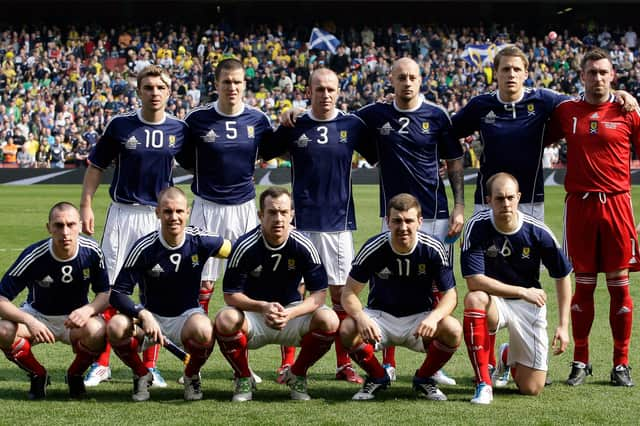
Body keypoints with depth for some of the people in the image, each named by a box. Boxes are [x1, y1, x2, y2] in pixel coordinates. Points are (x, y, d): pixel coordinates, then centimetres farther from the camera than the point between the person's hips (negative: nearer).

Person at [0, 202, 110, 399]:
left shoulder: (92, 251, -17)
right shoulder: (33, 256, -24)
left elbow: (105, 294, -6)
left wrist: (88, 310, -30)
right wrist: (29, 321, -40)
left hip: (76, 317, 1)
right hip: (37, 316, -1)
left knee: (97, 331, -35)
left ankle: (75, 375, 0)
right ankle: (38, 375, -2)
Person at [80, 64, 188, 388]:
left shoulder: (179, 129, 1)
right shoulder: (120, 125, -2)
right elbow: (96, 166, 5)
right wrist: (86, 206, -3)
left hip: (160, 217, 1)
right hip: (122, 213, -1)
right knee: (110, 288, -1)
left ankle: (150, 365, 12)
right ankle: (101, 364, 7)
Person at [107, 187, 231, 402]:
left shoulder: (200, 241, -11)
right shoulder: (144, 247, -17)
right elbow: (118, 294, -19)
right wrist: (143, 315, -34)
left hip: (187, 315, 0)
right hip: (151, 316, 0)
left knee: (203, 330, -37)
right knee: (116, 327, -32)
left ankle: (192, 375, -1)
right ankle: (142, 375, -1)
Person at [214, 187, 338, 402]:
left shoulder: (303, 246, -13)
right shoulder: (245, 246, -17)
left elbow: (319, 293, -11)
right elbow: (231, 294, -14)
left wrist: (291, 313, -30)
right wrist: (263, 307, -32)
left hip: (292, 311, 1)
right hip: (252, 314, -1)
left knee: (328, 320, -27)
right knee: (225, 320, -35)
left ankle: (297, 375, 1)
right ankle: (243, 378, -5)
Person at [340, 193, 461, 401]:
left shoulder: (433, 249, -14)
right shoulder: (373, 249, -15)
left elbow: (450, 294, -11)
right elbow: (349, 293, -11)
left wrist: (433, 317, -33)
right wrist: (361, 317, -34)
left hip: (419, 318, 0)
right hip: (380, 316, 0)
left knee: (453, 330, -30)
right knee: (347, 329, -30)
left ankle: (424, 378, 1)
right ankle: (377, 377, 1)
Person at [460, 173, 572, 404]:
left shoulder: (538, 232, -15)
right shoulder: (477, 226, -19)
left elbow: (562, 276, -1)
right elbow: (474, 281, -25)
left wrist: (563, 326, -5)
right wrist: (523, 292, -26)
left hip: (529, 306, 1)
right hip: (493, 301, -1)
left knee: (532, 389, -5)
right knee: (474, 299, -40)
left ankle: (508, 356, 34)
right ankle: (483, 384, -29)